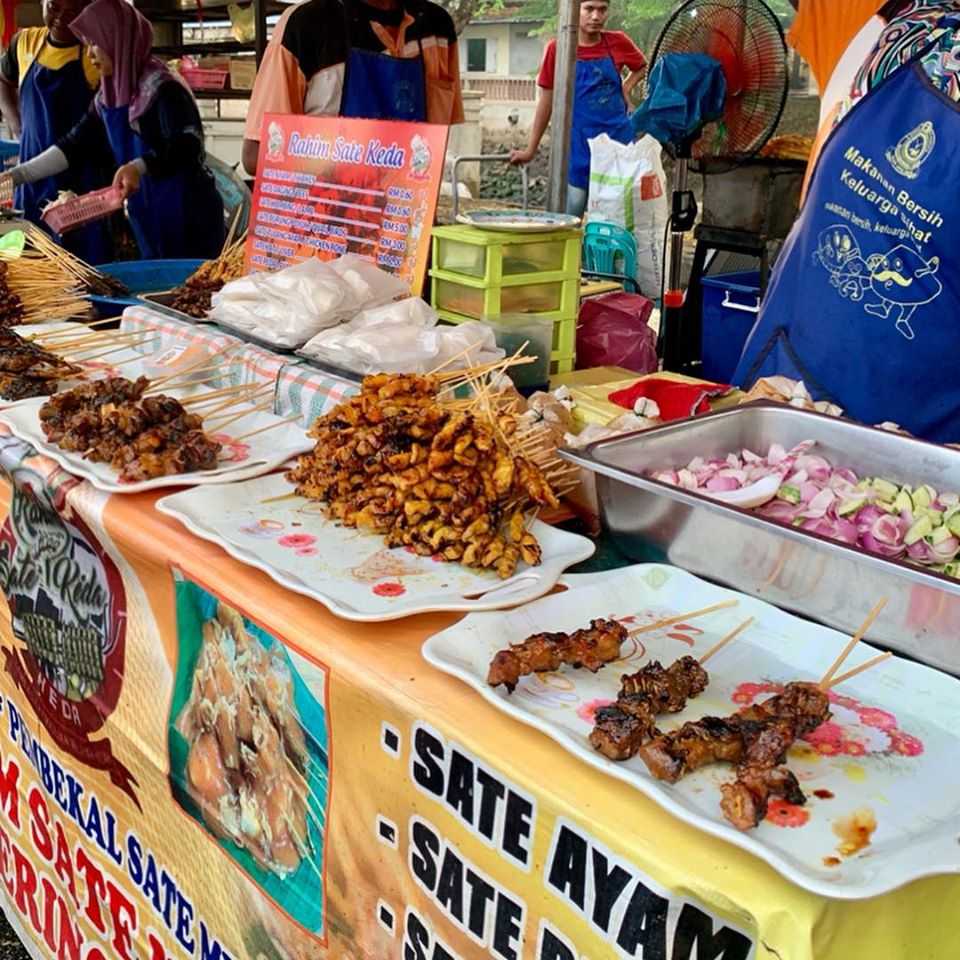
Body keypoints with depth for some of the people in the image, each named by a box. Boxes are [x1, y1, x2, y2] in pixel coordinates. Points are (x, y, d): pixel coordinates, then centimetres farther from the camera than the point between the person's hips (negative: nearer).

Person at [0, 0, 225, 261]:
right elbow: (75, 145, 14)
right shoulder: (107, 98, 12)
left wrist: (139, 167, -40)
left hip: (188, 213, -8)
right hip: (148, 216, 8)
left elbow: (186, 146, -23)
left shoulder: (162, 87, -13)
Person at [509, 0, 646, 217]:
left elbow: (641, 67, 21)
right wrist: (530, 150, 1)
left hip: (619, 136, 2)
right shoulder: (557, 49, -6)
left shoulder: (618, 42, 0)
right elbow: (547, 102, 0)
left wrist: (624, 89, 2)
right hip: (579, 143, -2)